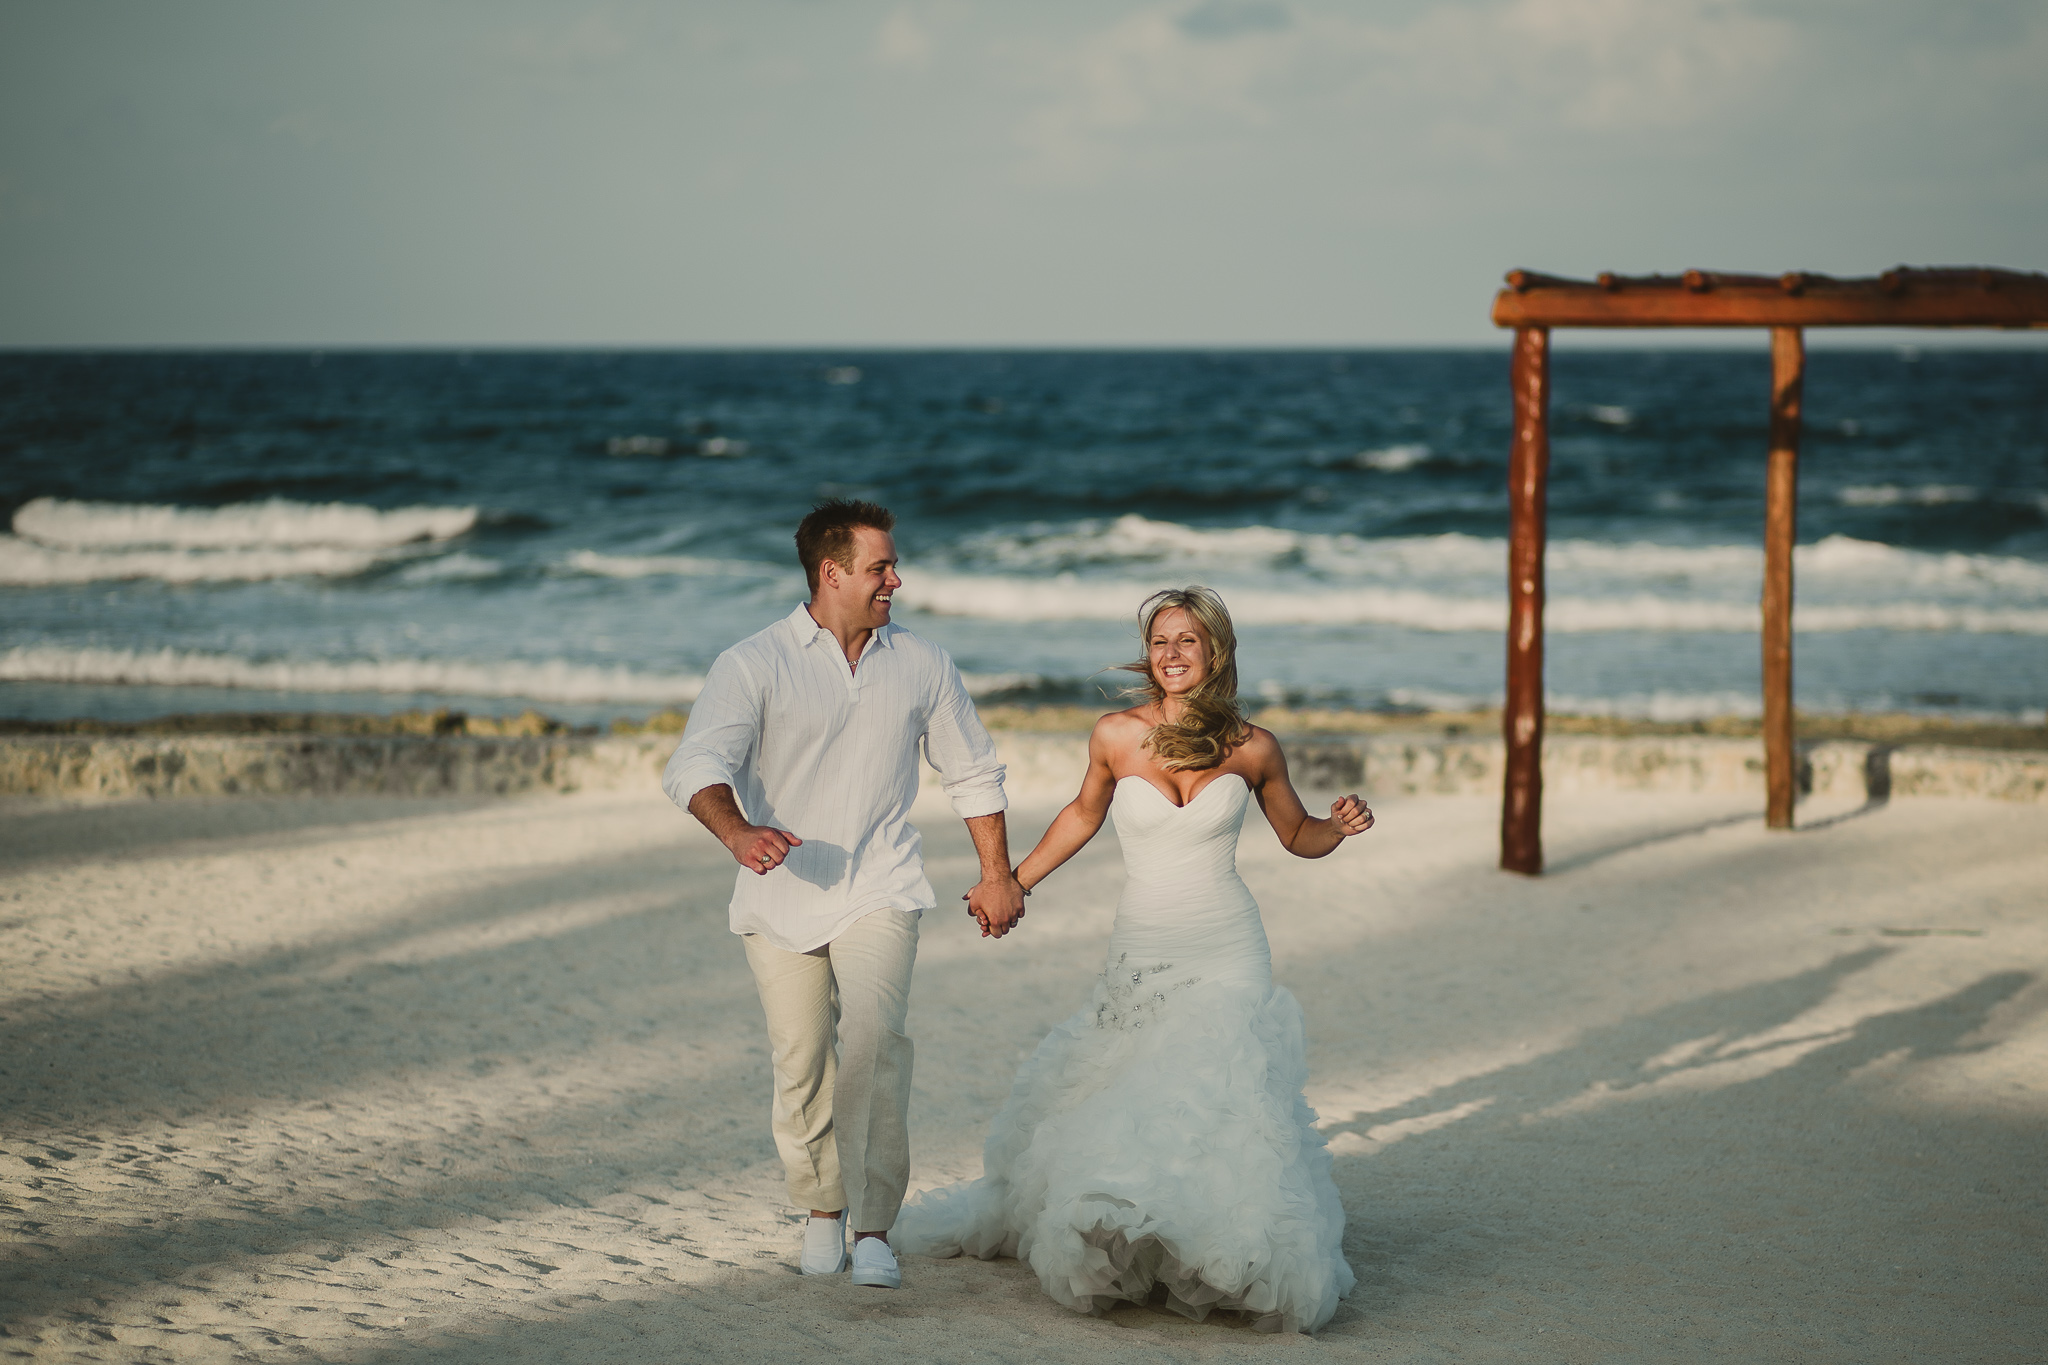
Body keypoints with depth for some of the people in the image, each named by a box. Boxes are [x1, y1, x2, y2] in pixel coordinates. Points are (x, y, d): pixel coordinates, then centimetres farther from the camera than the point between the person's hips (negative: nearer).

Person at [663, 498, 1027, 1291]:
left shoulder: (923, 667, 8)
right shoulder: (754, 665, -6)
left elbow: (973, 773, 21)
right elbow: (695, 766, -19)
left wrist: (997, 874, 19)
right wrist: (738, 832, -38)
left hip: (878, 892, 1)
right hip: (782, 896, -1)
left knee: (875, 1038, -20)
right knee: (799, 1062, 1)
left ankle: (874, 1229, -17)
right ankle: (823, 1208, 26)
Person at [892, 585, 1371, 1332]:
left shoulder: (1252, 750, -2)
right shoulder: (1115, 736, -1)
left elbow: (1297, 835, 14)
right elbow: (1084, 814, 18)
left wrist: (1340, 827, -8)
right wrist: (1013, 882, 21)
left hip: (1226, 958, -2)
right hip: (1140, 957, 2)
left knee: (1217, 1101, -15)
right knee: (1096, 1101, 4)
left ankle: (1240, 1263, -3)